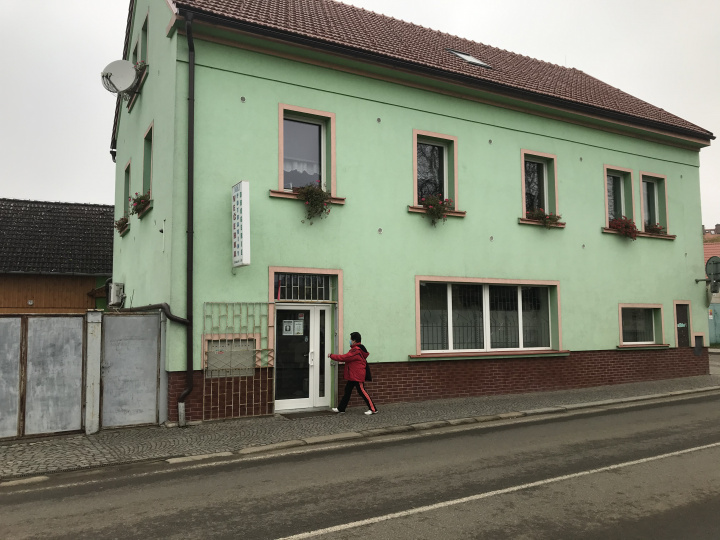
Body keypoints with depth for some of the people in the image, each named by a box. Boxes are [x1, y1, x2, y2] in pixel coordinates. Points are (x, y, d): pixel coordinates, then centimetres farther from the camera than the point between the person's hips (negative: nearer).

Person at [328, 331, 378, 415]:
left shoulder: (356, 350, -21)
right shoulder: (357, 349, 14)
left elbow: (344, 357, -23)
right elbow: (347, 357, 14)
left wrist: (331, 356, -14)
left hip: (357, 376, -11)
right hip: (353, 376, 11)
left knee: (362, 391, -5)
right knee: (347, 391, 12)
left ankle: (373, 409, 2)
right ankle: (341, 409, 18)